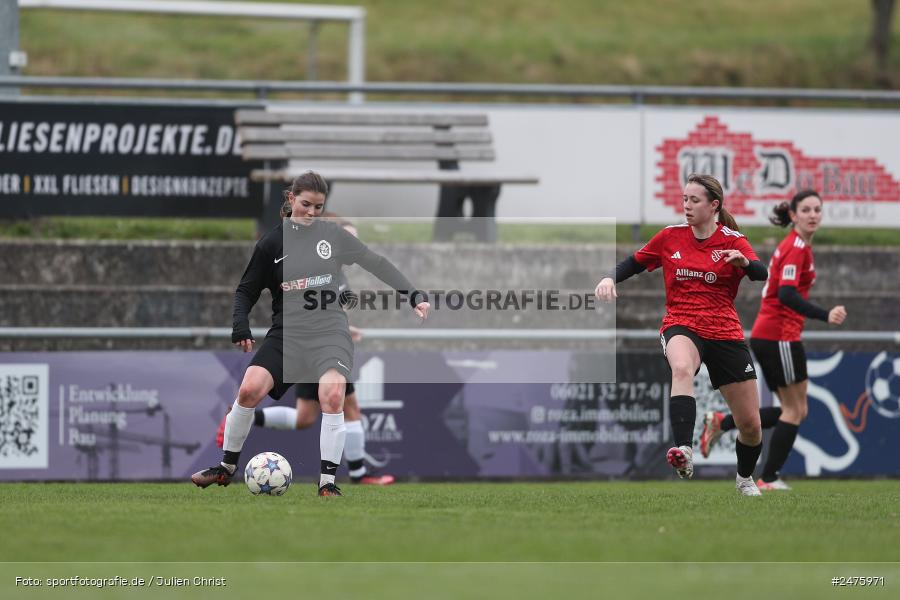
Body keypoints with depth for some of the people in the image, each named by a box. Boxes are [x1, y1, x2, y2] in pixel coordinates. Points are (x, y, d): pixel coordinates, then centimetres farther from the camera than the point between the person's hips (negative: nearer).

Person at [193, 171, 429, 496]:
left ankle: (327, 482, -16)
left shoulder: (333, 235, 6)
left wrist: (414, 295, 7)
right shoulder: (272, 243, 4)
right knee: (249, 389, -18)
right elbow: (246, 290, 10)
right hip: (287, 332, 0)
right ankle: (226, 468, 2)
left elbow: (376, 263, 12)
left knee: (332, 395, -26)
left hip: (330, 331, 0)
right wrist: (240, 325, -7)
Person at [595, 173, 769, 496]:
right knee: (682, 369, -40)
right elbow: (634, 263, 16)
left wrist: (744, 262, -40)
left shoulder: (732, 240, -1)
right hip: (681, 326, -1)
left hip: (725, 333, 1)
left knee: (750, 423, 5)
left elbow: (762, 274, -18)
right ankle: (684, 451, -54)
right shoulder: (670, 237, 5)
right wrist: (610, 278, -4)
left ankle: (745, 478, 36)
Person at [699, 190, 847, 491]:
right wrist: (825, 315, -35)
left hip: (766, 335, 9)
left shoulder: (793, 246, 16)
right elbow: (787, 294, -26)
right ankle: (768, 479, 1)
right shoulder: (797, 248, -14)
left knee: (794, 410, 12)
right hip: (779, 336, -9)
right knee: (795, 409, -2)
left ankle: (721, 422, 10)